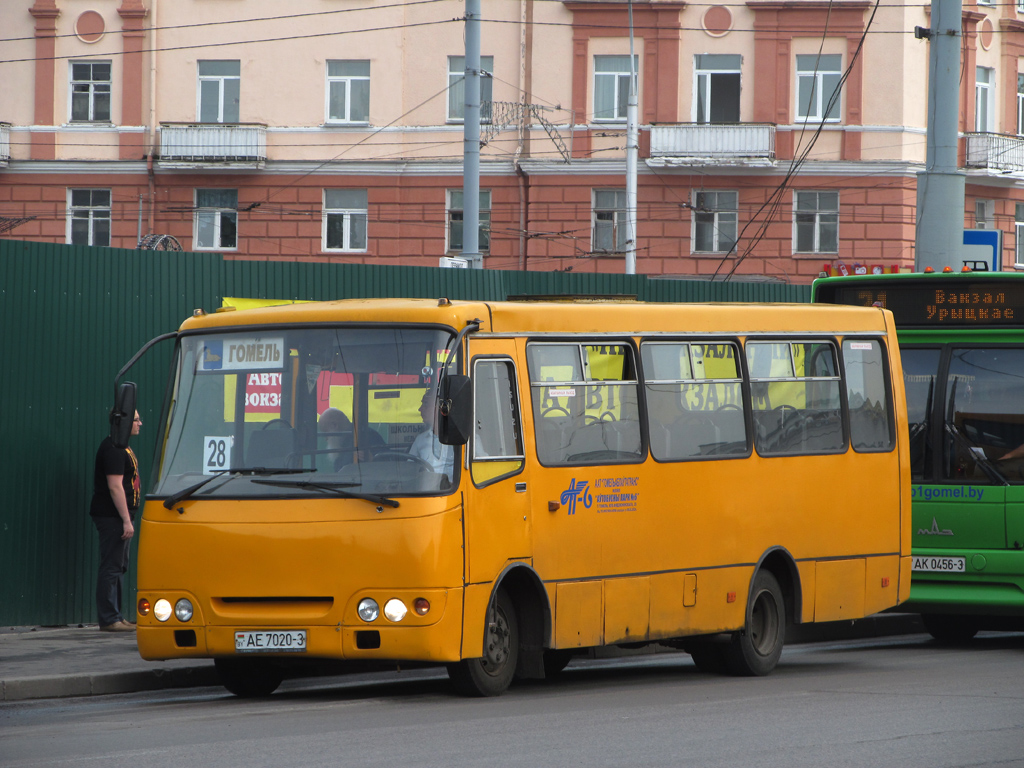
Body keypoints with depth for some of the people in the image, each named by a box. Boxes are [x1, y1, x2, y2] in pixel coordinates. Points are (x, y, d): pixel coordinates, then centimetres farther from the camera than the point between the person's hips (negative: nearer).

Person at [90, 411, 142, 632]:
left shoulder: (121, 447, 18)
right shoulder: (114, 449, -16)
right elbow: (115, 486, -21)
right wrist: (126, 520, -23)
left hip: (119, 517, 11)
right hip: (111, 516, -11)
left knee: (118, 567, 13)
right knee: (111, 567, -9)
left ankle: (116, 617, 18)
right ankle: (109, 619, -9)